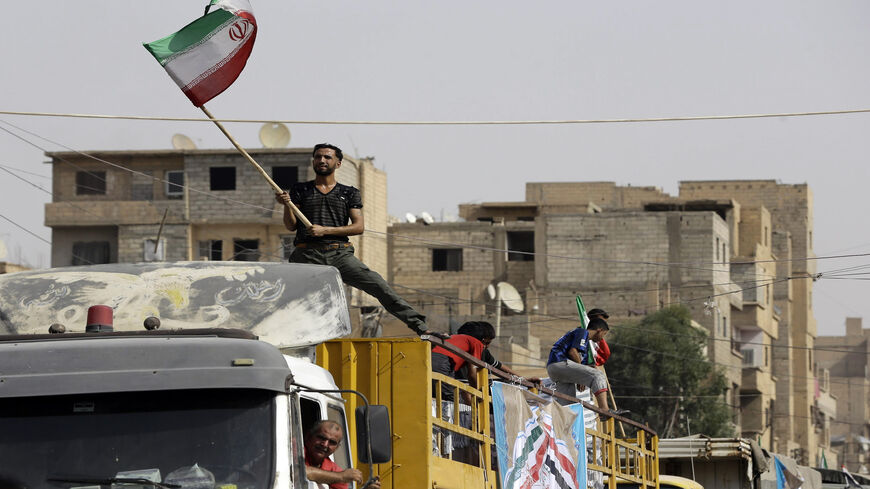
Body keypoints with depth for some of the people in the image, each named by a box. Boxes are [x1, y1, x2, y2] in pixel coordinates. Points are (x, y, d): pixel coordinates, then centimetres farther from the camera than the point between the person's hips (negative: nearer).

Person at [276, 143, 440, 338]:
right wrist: (286, 204, -13)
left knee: (379, 285, -14)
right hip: (308, 256, 0)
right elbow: (291, 226, 7)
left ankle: (418, 325, -18)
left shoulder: (349, 193, 16)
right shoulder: (300, 190, 16)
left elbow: (359, 227, 4)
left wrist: (325, 230, -8)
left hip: (340, 254, 0)